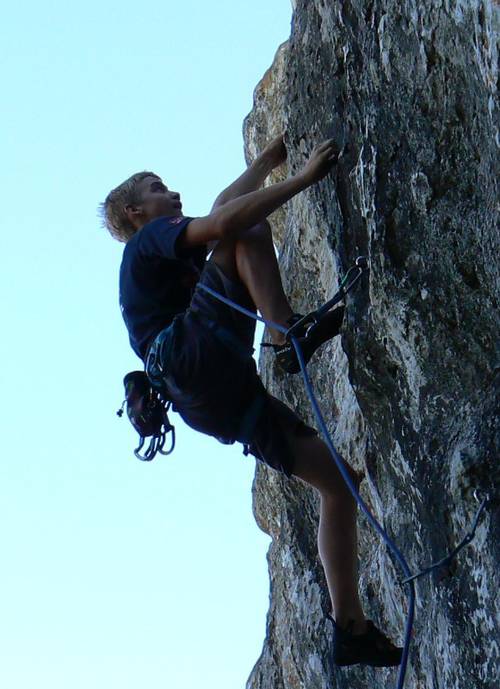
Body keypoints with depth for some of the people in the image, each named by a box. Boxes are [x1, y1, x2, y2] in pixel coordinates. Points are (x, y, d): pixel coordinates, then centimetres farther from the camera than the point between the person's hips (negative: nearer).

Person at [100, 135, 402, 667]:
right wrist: (302, 179, -9)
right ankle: (288, 335, -29)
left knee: (339, 481, 4)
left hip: (220, 401, 8)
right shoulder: (151, 238, 9)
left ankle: (350, 627, 1)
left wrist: (269, 159, 53)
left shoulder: (168, 259, 37)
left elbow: (221, 204, 51)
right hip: (195, 359, -8)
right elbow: (222, 223, -11)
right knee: (249, 232, -8)